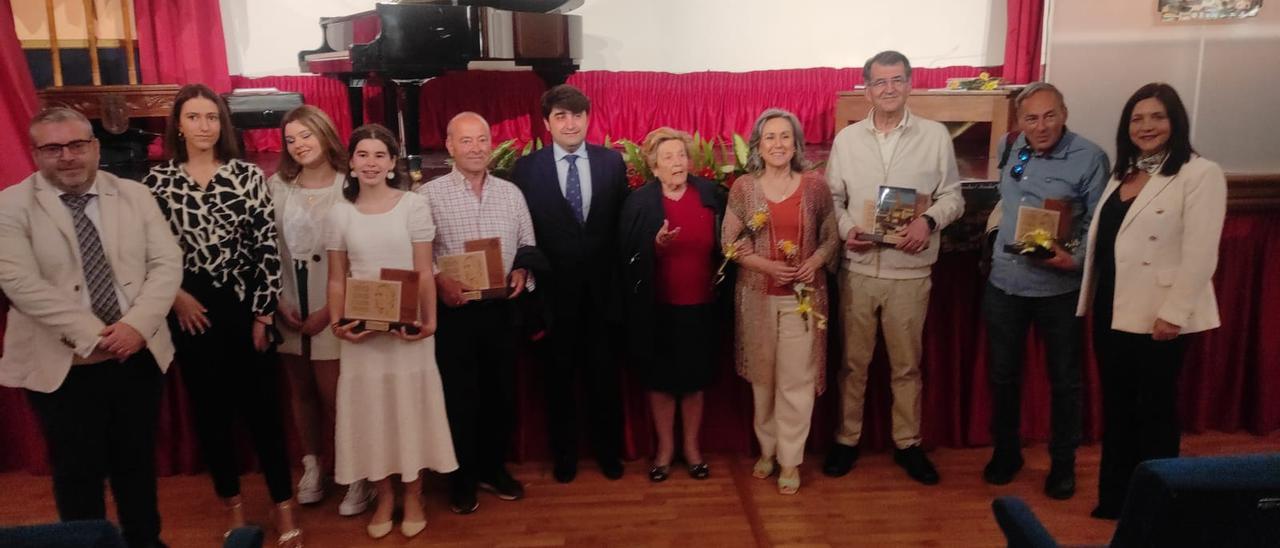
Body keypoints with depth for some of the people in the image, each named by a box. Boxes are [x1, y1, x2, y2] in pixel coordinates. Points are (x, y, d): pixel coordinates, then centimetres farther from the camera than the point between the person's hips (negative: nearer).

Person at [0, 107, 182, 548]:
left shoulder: (135, 195, 4)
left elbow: (167, 263, -2)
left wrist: (136, 324, -17)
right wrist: (92, 336, -20)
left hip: (140, 355, 3)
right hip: (61, 364, -2)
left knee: (137, 461, 16)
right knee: (78, 471, 9)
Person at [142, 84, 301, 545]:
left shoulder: (248, 175, -3)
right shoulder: (159, 180, 1)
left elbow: (267, 248, -5)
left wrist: (263, 315, -8)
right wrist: (175, 295, -6)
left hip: (243, 304, -2)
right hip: (191, 310, 2)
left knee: (261, 407, 2)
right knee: (210, 410, 11)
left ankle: (283, 509, 12)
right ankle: (232, 504, 28)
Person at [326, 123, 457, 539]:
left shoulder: (414, 206, -4)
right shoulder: (340, 213, 4)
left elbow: (424, 273, -6)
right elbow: (337, 279, 6)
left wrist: (428, 321, -16)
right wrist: (337, 323, -9)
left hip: (407, 325, -2)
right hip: (360, 329, 2)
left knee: (410, 406, 8)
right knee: (370, 408, 9)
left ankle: (413, 497, 23)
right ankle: (384, 497, 24)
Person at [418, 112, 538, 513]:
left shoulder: (511, 193, 6)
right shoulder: (428, 195, -5)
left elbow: (527, 244, 11)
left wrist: (521, 271, -7)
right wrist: (438, 280, -21)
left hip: (501, 308, 4)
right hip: (454, 310, -3)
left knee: (501, 390, 13)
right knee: (459, 394, 7)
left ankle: (494, 468, 32)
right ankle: (462, 477, 24)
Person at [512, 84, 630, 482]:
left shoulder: (612, 162, 2)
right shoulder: (527, 167, -2)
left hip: (601, 287, 1)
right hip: (555, 288, -1)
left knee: (604, 372, 12)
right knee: (560, 374, 13)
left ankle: (609, 451, 30)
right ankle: (564, 454, 30)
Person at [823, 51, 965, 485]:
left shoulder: (935, 135, 1)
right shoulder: (846, 139, 4)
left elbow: (953, 196, 2)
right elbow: (832, 198, 7)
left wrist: (929, 220, -17)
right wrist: (845, 230, -11)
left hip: (910, 271, -1)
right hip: (858, 268, 1)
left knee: (907, 364, 11)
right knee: (853, 361, 11)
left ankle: (907, 443, 28)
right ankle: (847, 439, 26)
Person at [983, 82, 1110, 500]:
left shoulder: (1089, 158, -11)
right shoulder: (1009, 148, 4)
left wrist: (1076, 258, -26)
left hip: (1059, 287, -4)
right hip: (1004, 281, 4)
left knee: (1064, 379, 11)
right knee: (1002, 374, 14)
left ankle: (1063, 462, 29)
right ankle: (1006, 451, 33)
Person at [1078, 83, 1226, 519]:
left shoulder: (1200, 174, -11)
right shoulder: (1123, 173, 12)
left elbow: (1200, 253, -17)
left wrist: (1173, 314, -19)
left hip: (1157, 316, -7)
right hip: (1111, 309, 7)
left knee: (1155, 409, 7)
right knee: (1116, 407, 14)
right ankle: (1114, 497, 28)